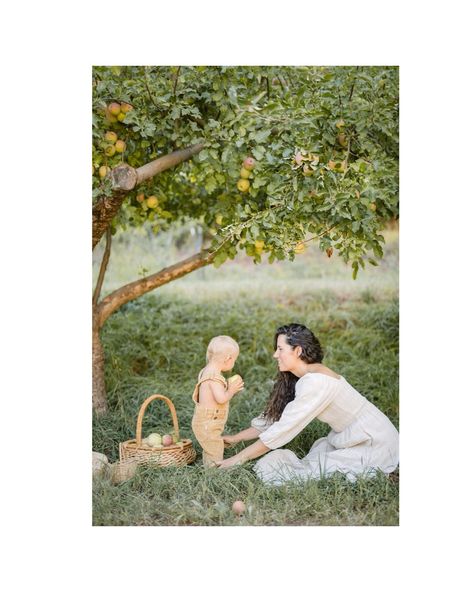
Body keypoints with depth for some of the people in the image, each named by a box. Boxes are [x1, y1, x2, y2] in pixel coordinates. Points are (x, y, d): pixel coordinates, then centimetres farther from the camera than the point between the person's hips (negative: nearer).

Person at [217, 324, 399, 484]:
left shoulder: (315, 382, -24)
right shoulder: (304, 378, 5)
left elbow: (283, 430, -23)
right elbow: (274, 417, 11)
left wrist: (239, 458, -18)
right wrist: (235, 438, 10)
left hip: (375, 445, -8)